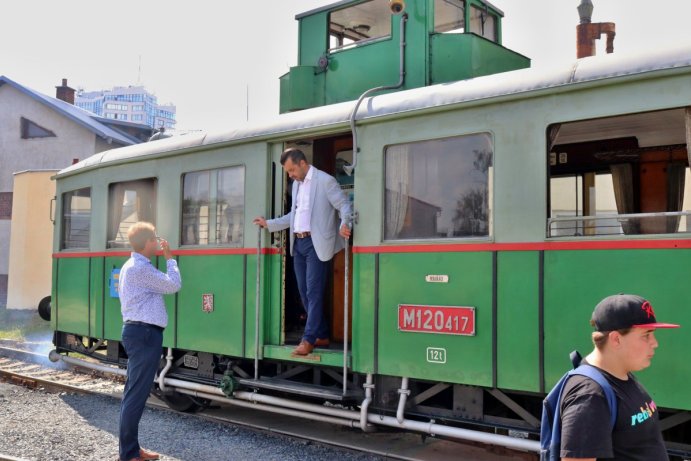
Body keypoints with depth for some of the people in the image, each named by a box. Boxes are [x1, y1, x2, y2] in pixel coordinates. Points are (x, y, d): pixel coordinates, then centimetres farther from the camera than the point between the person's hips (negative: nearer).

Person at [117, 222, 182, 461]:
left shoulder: (132, 265, 18)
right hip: (145, 333, -11)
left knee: (133, 391, 13)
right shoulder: (141, 268, -16)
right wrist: (169, 258, -4)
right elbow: (173, 285, -14)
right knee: (137, 393, -7)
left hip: (138, 331, 11)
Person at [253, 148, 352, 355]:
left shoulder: (325, 181, -7)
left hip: (315, 244, -8)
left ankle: (308, 339, -5)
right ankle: (321, 335, 18)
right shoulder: (296, 184, 17)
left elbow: (344, 204, -10)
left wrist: (344, 224, -29)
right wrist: (269, 224, 20)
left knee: (314, 293, -8)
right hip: (298, 243, 8)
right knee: (304, 293, 8)